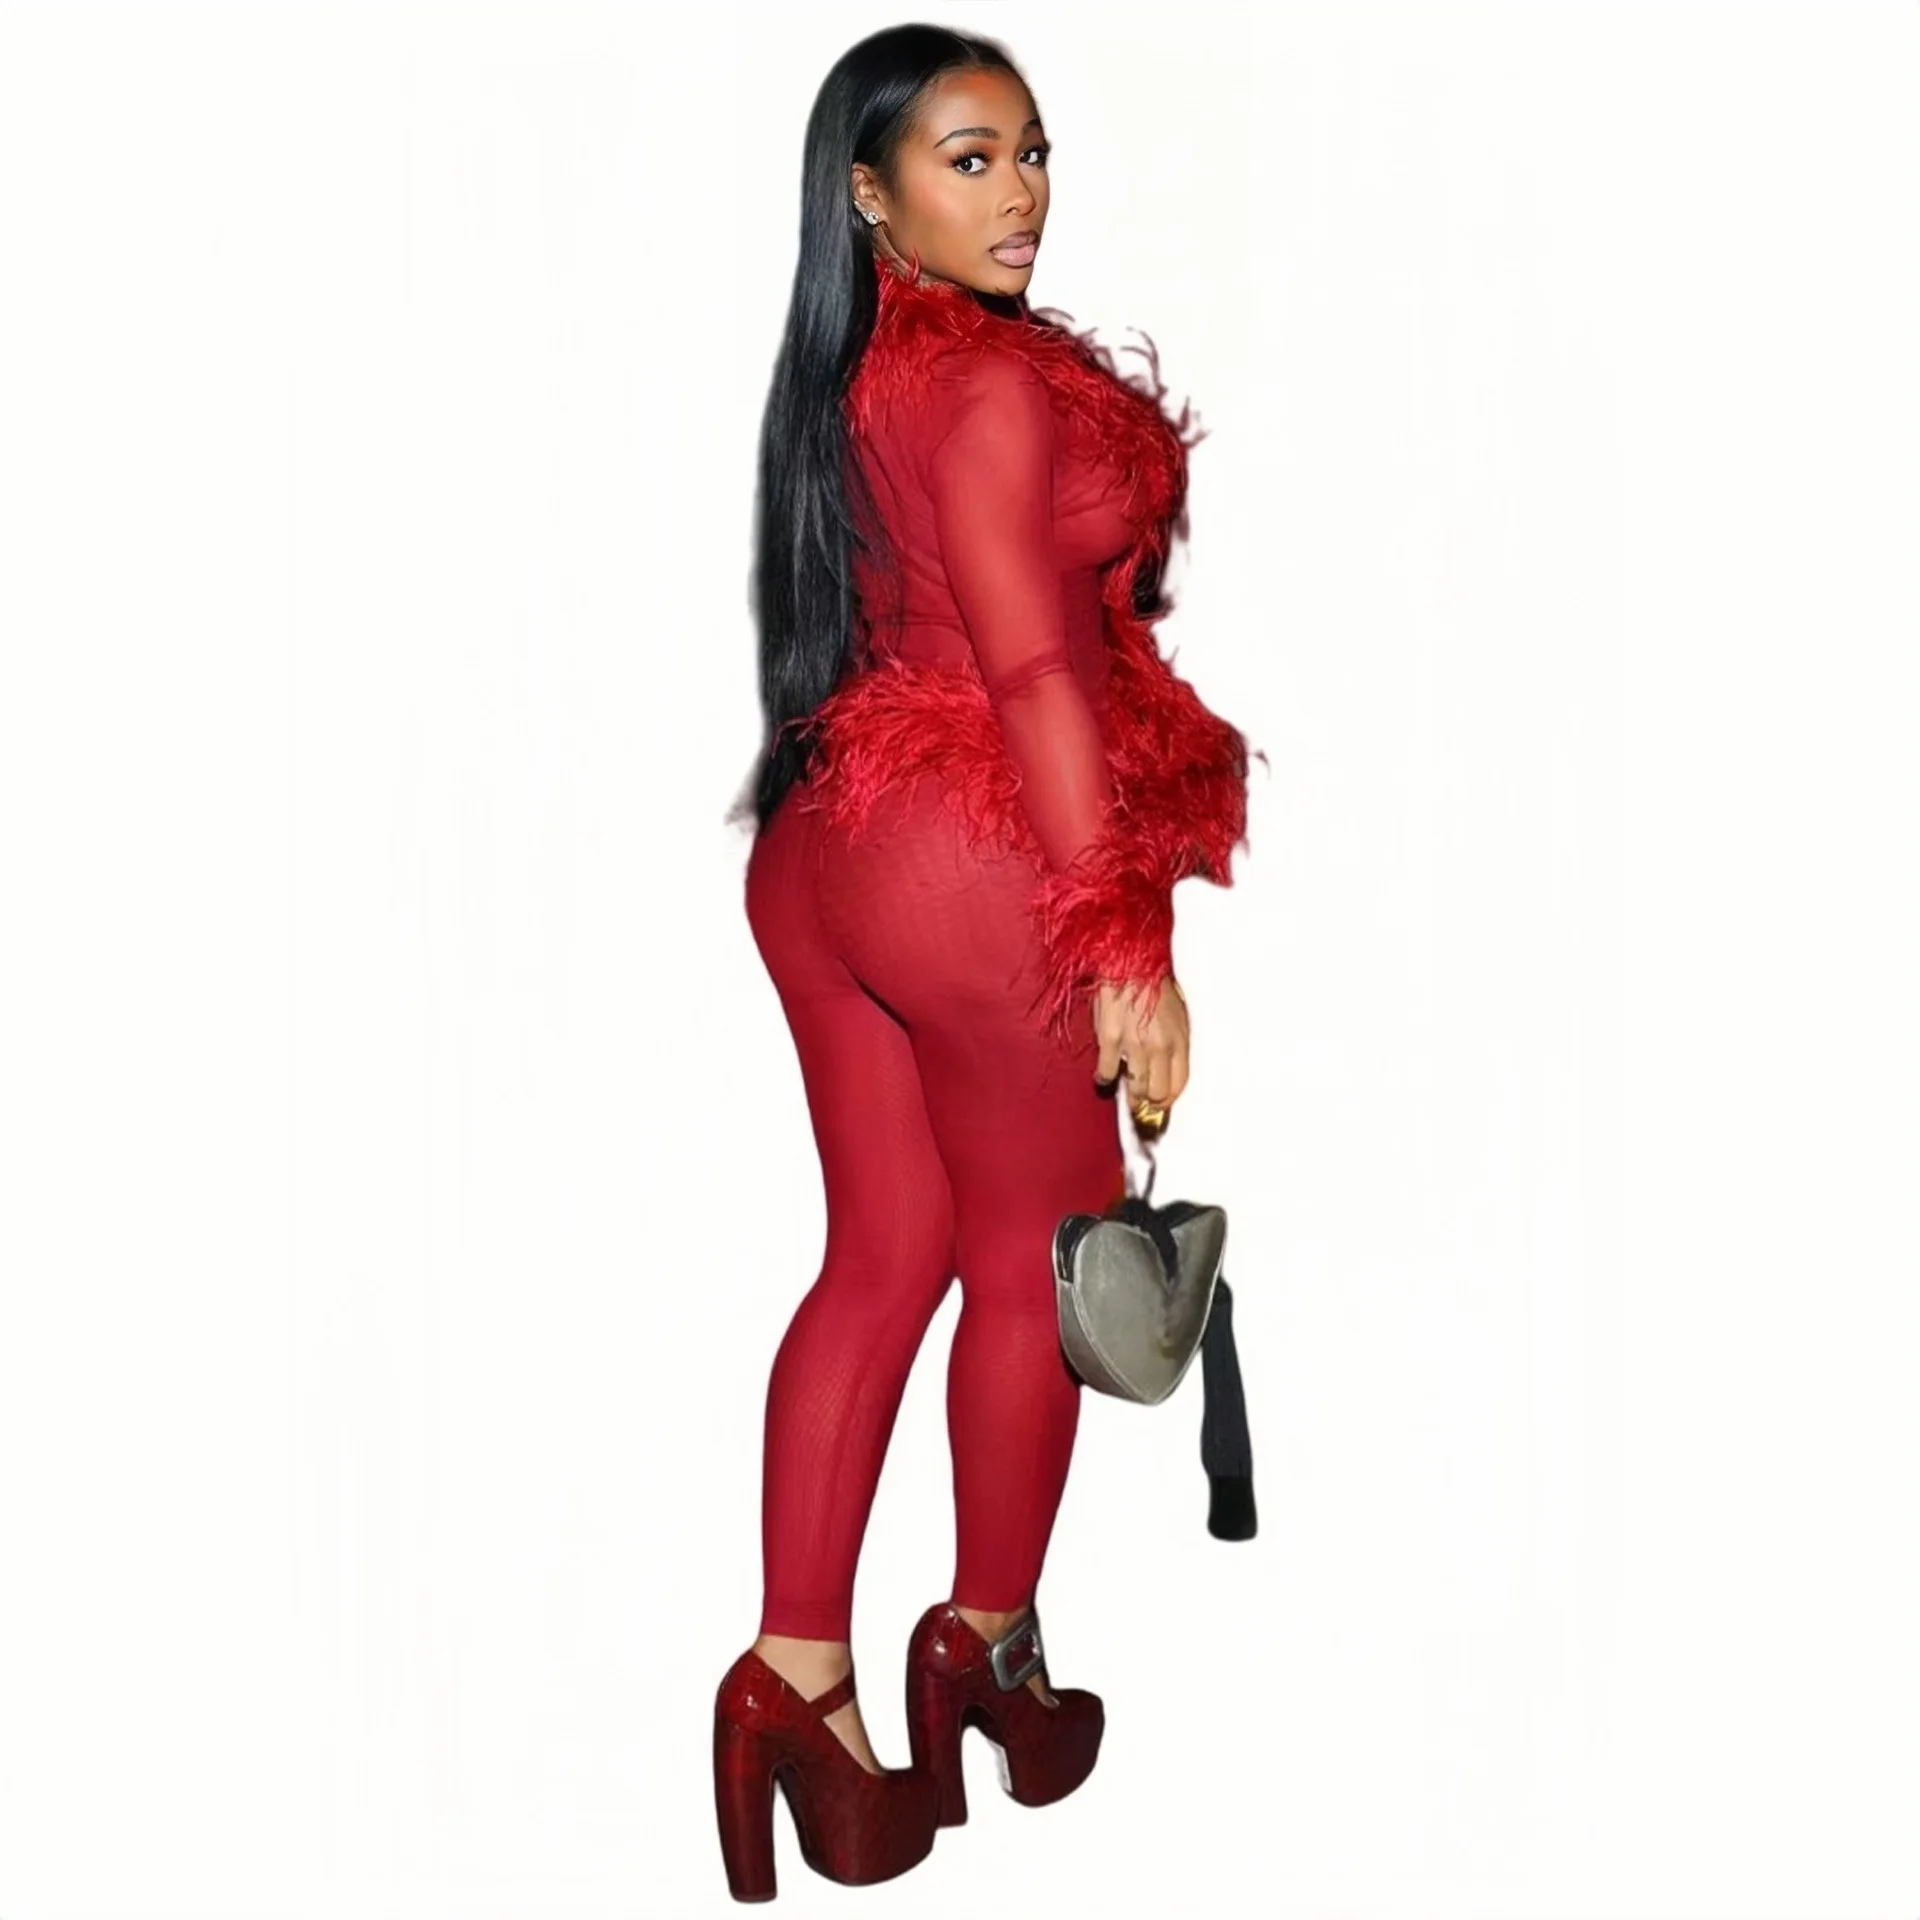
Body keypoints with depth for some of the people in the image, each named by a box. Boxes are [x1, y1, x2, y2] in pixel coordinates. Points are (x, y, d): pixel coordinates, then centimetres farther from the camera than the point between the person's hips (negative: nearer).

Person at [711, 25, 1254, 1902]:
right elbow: (1032, 671, -20)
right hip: (976, 854, -8)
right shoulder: (996, 378, -14)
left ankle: (794, 1671, 10)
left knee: (884, 1256, 12)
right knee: (1037, 1257, 9)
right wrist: (1127, 944, -19)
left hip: (821, 848, 8)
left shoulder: (841, 375, 12)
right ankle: (988, 1642, 25)